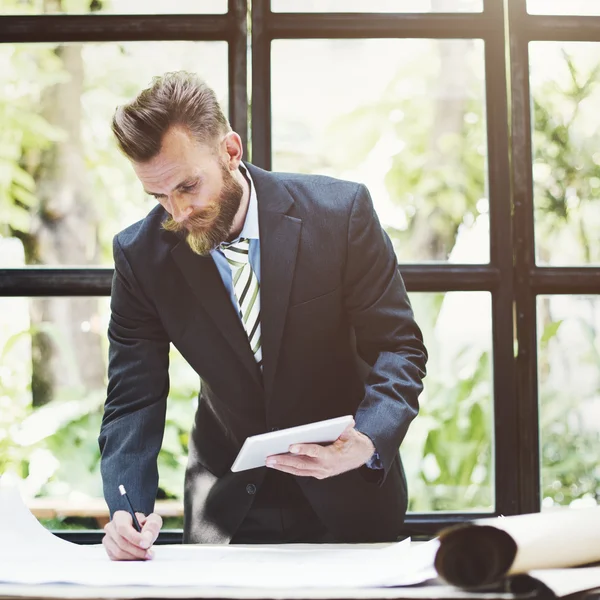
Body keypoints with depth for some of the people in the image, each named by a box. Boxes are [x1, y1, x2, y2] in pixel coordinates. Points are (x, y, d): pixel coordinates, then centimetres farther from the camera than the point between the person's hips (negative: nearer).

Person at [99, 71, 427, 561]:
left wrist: (369, 441, -29)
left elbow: (399, 348, -11)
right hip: (227, 499, 2)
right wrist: (127, 508, -24)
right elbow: (134, 396, -8)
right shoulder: (141, 254, -9)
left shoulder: (341, 212, -15)